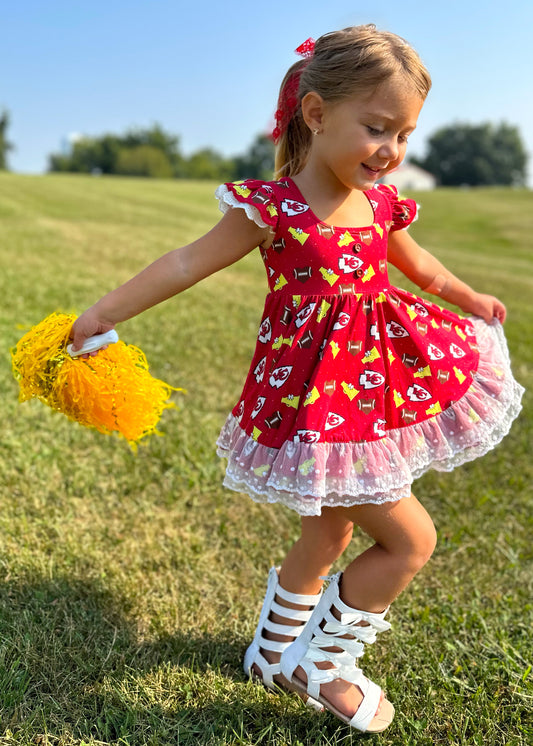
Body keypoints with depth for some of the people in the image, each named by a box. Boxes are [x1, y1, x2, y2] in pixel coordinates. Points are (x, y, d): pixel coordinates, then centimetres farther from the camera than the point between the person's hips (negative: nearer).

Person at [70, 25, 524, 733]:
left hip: (378, 385, 8)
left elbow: (415, 261, 24)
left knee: (327, 538, 21)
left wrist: (469, 299, 39)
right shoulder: (272, 208, -16)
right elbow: (188, 263, -11)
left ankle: (273, 649, 44)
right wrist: (101, 314, -9)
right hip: (315, 396, -7)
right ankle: (320, 664, 15)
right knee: (409, 539, -5)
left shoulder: (382, 203, 4)